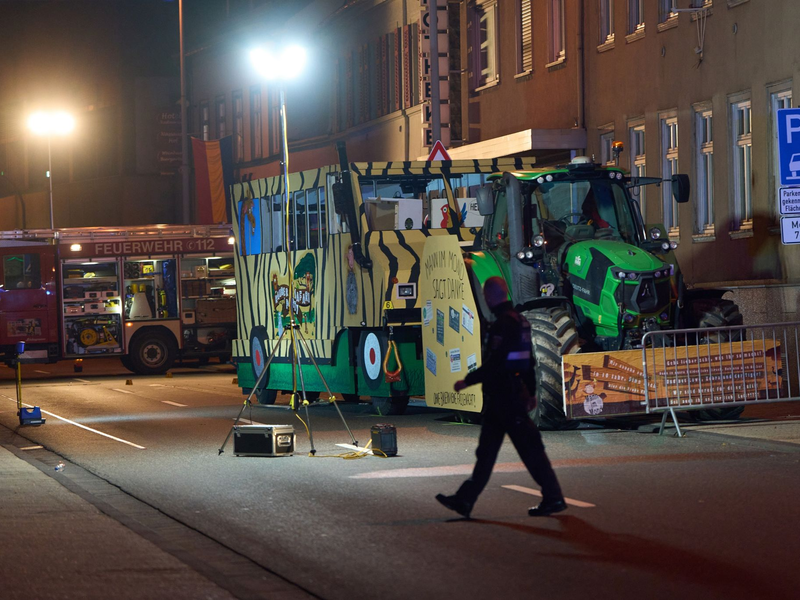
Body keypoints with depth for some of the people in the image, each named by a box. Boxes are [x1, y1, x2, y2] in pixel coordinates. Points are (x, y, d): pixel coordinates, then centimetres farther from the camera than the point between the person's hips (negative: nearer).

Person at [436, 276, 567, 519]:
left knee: (529, 448, -4)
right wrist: (528, 393, 23)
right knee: (486, 450, 11)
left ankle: (553, 498, 0)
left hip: (504, 397, -10)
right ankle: (465, 500, 14)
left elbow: (494, 363, -23)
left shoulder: (503, 324, -17)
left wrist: (467, 381, -14)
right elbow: (528, 361, 19)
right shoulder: (520, 320, 14)